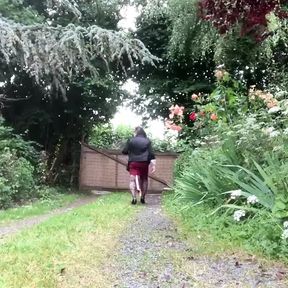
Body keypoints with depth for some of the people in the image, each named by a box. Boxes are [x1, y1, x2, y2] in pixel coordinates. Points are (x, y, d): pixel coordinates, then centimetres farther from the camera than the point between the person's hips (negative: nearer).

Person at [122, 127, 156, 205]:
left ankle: (134, 198, -19)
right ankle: (142, 198, 17)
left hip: (133, 163, -2)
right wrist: (153, 164, 1)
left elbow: (124, 151, 4)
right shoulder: (147, 141, 7)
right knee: (144, 180, 14)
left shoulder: (131, 141, 2)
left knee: (133, 180, -5)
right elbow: (151, 154, 0)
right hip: (144, 163, 2)